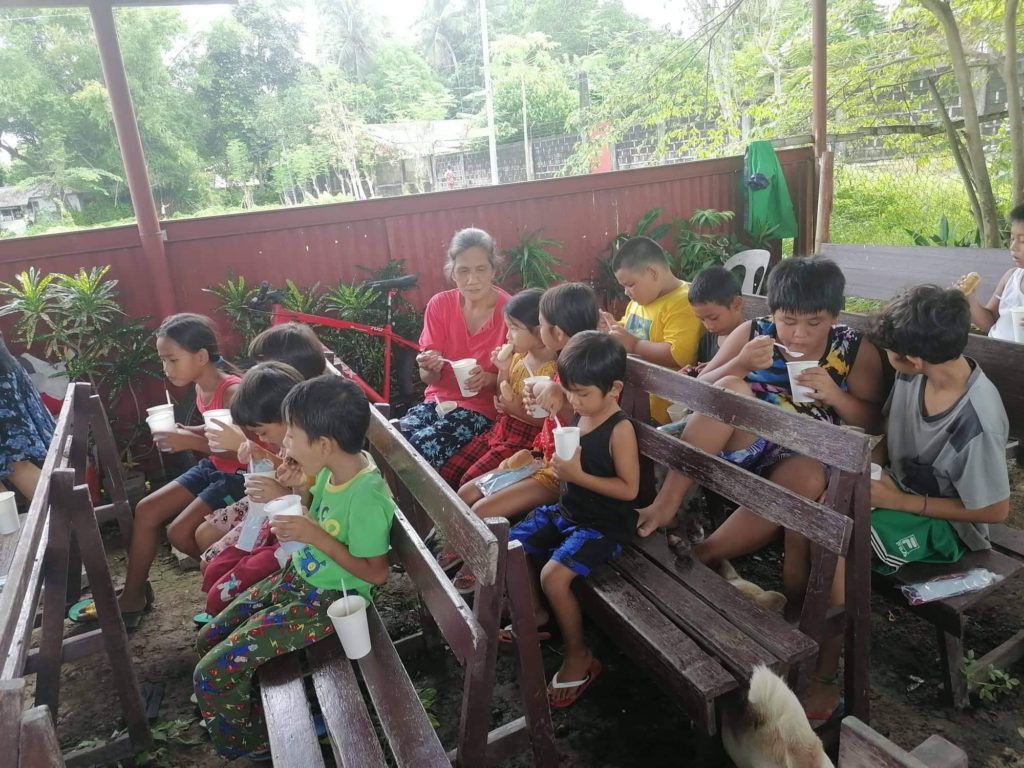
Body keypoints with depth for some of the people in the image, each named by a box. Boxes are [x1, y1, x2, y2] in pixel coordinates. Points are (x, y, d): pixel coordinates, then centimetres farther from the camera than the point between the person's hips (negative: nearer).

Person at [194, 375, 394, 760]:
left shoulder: (367, 496, -30)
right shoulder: (333, 468, -6)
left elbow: (376, 572, -23)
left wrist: (316, 536, -27)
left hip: (329, 601, -9)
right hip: (298, 579, 9)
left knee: (212, 672, -8)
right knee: (209, 640, 16)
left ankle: (250, 745, 20)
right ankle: (252, 709, 37)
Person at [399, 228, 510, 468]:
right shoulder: (440, 305, -2)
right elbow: (429, 379, 0)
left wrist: (488, 379, -26)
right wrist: (430, 368, -24)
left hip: (482, 407, -3)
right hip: (439, 399, 4)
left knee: (422, 448, -28)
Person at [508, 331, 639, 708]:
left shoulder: (619, 429, -21)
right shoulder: (577, 415, 1)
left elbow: (629, 489, -21)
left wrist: (579, 475, -26)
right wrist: (562, 470, -3)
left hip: (604, 525, -9)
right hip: (567, 510, 9)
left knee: (554, 575, -25)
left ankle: (579, 655, -1)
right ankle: (535, 614, 30)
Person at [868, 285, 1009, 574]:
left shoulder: (976, 423, -30)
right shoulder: (912, 374, -12)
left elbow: (995, 511, -17)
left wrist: (902, 502, -20)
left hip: (945, 521, -6)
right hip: (897, 488, 6)